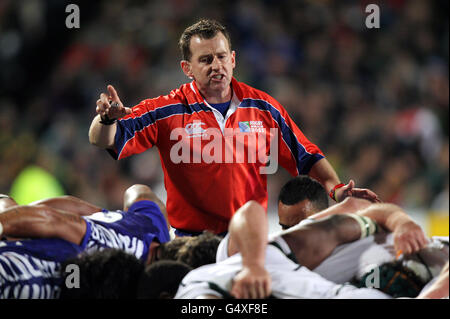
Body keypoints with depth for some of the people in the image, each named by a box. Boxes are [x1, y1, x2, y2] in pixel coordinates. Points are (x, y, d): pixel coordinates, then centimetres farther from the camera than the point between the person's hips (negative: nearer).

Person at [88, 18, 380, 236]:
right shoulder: (166, 111, -2)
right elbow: (105, 140, -6)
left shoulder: (263, 107, 7)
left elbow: (306, 156, 15)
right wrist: (107, 120, -29)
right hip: (192, 242, -2)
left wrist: (335, 188, 0)